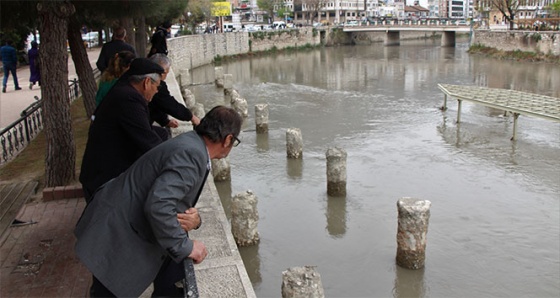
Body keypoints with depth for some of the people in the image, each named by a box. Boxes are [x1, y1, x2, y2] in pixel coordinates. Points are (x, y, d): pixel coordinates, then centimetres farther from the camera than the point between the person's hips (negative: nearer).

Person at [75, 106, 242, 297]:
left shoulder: (192, 144, 4)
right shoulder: (191, 154, -25)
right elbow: (158, 205, -35)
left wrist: (193, 218, -10)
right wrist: (184, 246, -22)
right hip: (116, 239, -9)